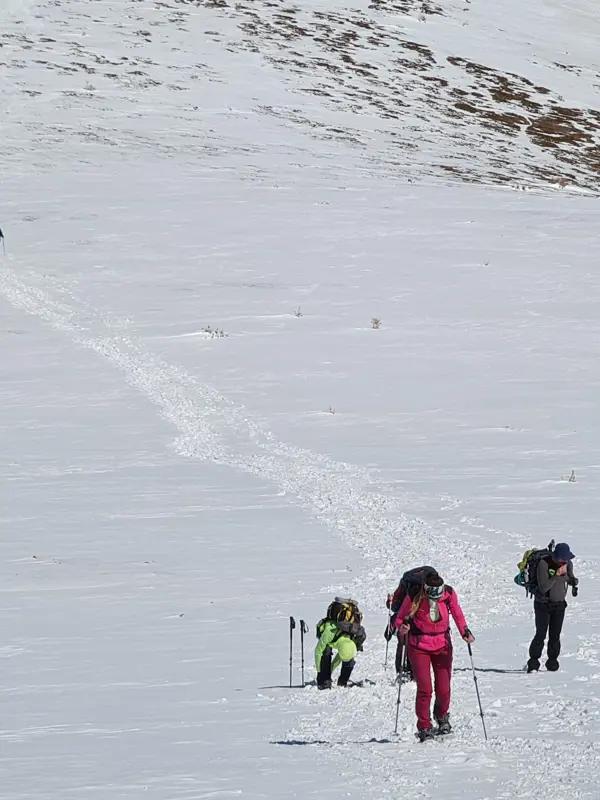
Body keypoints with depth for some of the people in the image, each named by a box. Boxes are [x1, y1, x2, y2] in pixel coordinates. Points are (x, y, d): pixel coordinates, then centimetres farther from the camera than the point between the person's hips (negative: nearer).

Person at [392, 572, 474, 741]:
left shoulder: (449, 594, -10)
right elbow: (400, 618, -4)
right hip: (419, 646, -2)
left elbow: (457, 614, 6)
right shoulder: (414, 596, -16)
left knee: (444, 689, 1)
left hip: (442, 645, 2)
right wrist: (402, 628, -26)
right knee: (425, 689, -11)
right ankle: (424, 728, 3)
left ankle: (442, 717, 32)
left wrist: (465, 632, -10)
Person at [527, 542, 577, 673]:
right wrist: (557, 575, -31)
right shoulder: (544, 564, -21)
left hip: (559, 604, 4)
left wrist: (573, 581, -11)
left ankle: (552, 663, 11)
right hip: (543, 604, -4)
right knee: (540, 635, -8)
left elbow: (570, 579, 13)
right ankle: (533, 664, -1)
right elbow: (543, 587, -25)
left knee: (555, 636, 2)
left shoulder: (568, 563, -4)